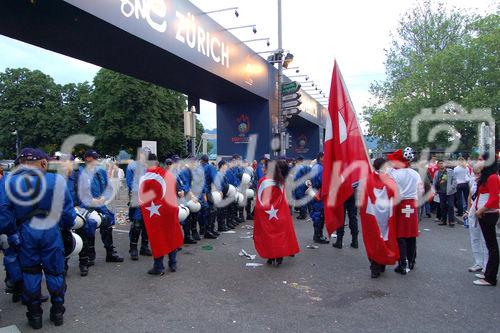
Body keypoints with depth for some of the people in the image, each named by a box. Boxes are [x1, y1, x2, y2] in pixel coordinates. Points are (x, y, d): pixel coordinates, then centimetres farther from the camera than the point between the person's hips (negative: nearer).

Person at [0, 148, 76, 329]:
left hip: (25, 232, 1)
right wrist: (67, 228, 9)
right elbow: (68, 208, -6)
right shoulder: (56, 180, -10)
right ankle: (57, 312, 24)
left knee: (30, 273, 16)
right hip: (51, 231, -1)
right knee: (54, 272, 13)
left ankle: (34, 315, 26)